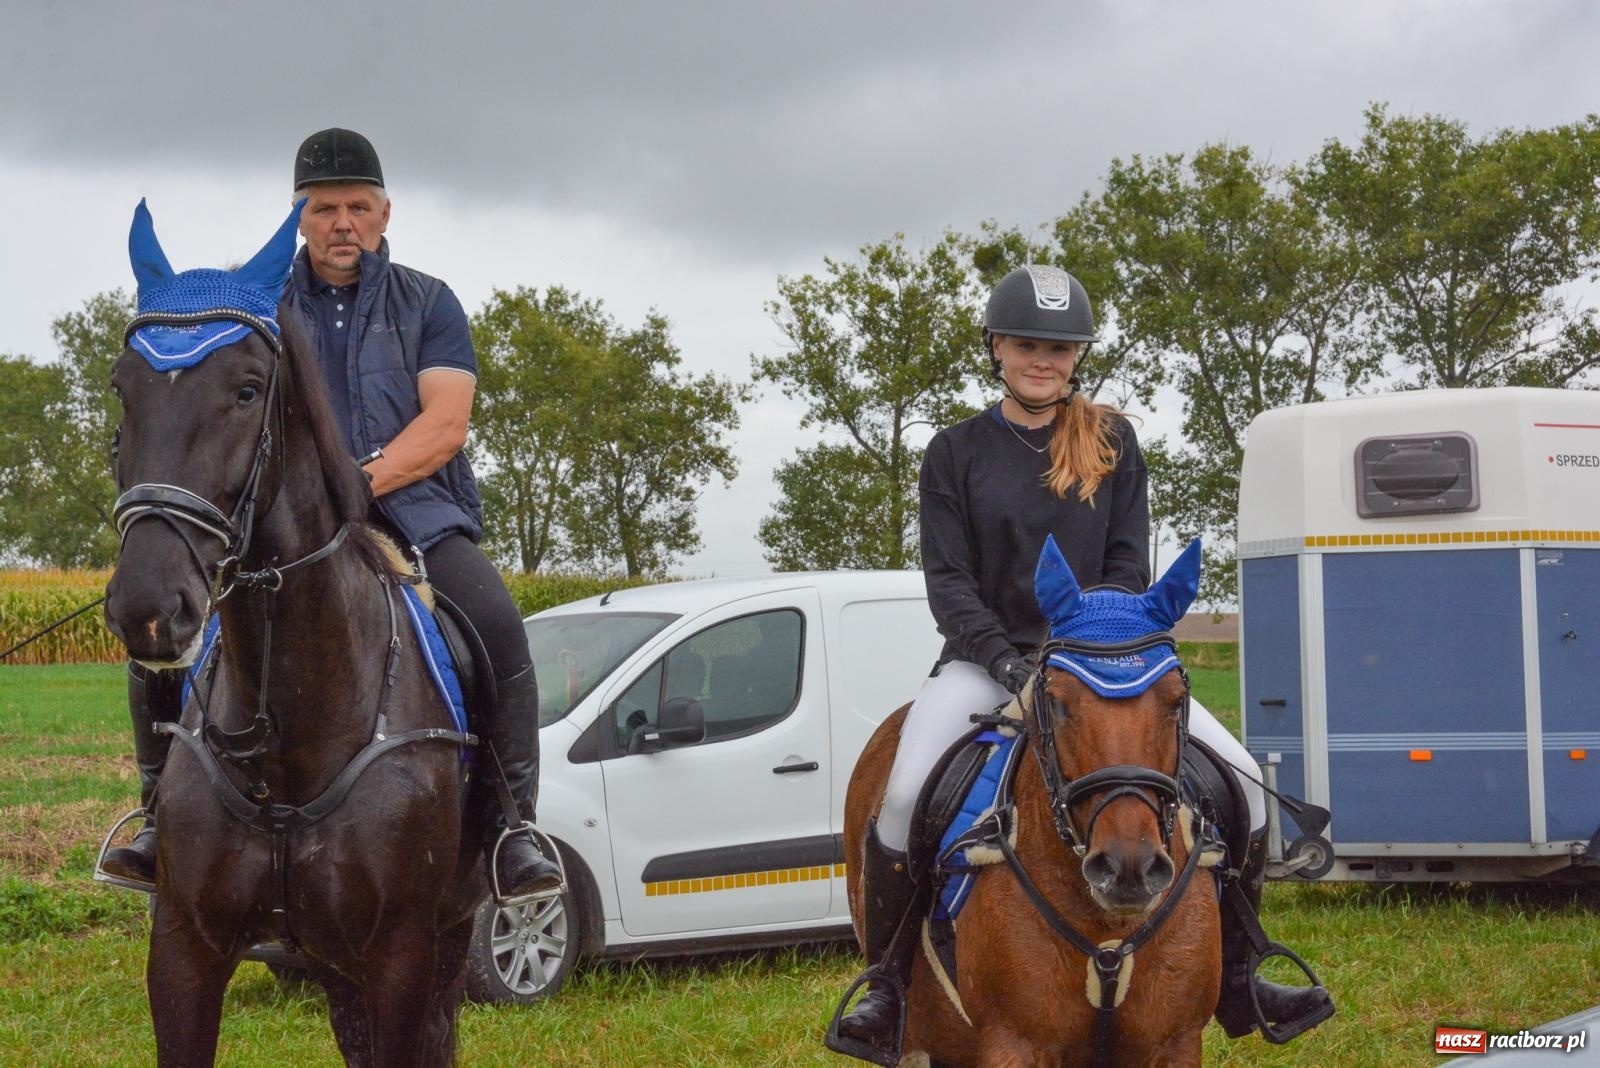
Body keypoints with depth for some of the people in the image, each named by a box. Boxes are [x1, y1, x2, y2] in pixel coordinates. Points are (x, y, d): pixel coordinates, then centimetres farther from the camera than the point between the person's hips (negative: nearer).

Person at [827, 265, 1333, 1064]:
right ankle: (887, 986, -14)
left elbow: (1128, 566, 3)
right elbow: (948, 583, -3)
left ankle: (1235, 982, 2)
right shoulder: (956, 452, 2)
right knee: (904, 795, -30)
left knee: (1241, 777, -12)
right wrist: (1011, 664, -19)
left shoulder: (1113, 443, 7)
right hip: (987, 657, -2)